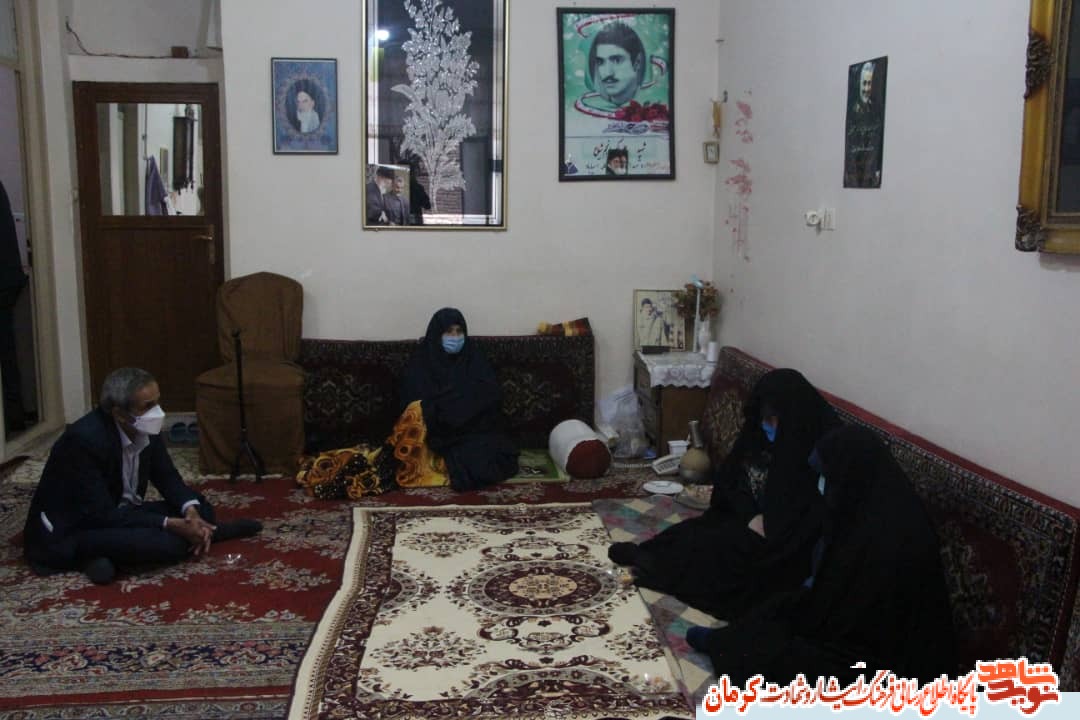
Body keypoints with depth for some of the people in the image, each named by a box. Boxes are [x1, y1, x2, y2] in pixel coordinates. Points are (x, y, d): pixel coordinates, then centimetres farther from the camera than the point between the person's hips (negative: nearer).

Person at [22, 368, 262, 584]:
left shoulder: (145, 429, -7)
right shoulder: (84, 439, -29)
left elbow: (167, 477, 4)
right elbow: (102, 515, -30)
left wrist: (191, 511, -16)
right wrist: (172, 525, -31)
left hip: (119, 513, 7)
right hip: (66, 536, -7)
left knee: (201, 509, 2)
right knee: (162, 543, -29)